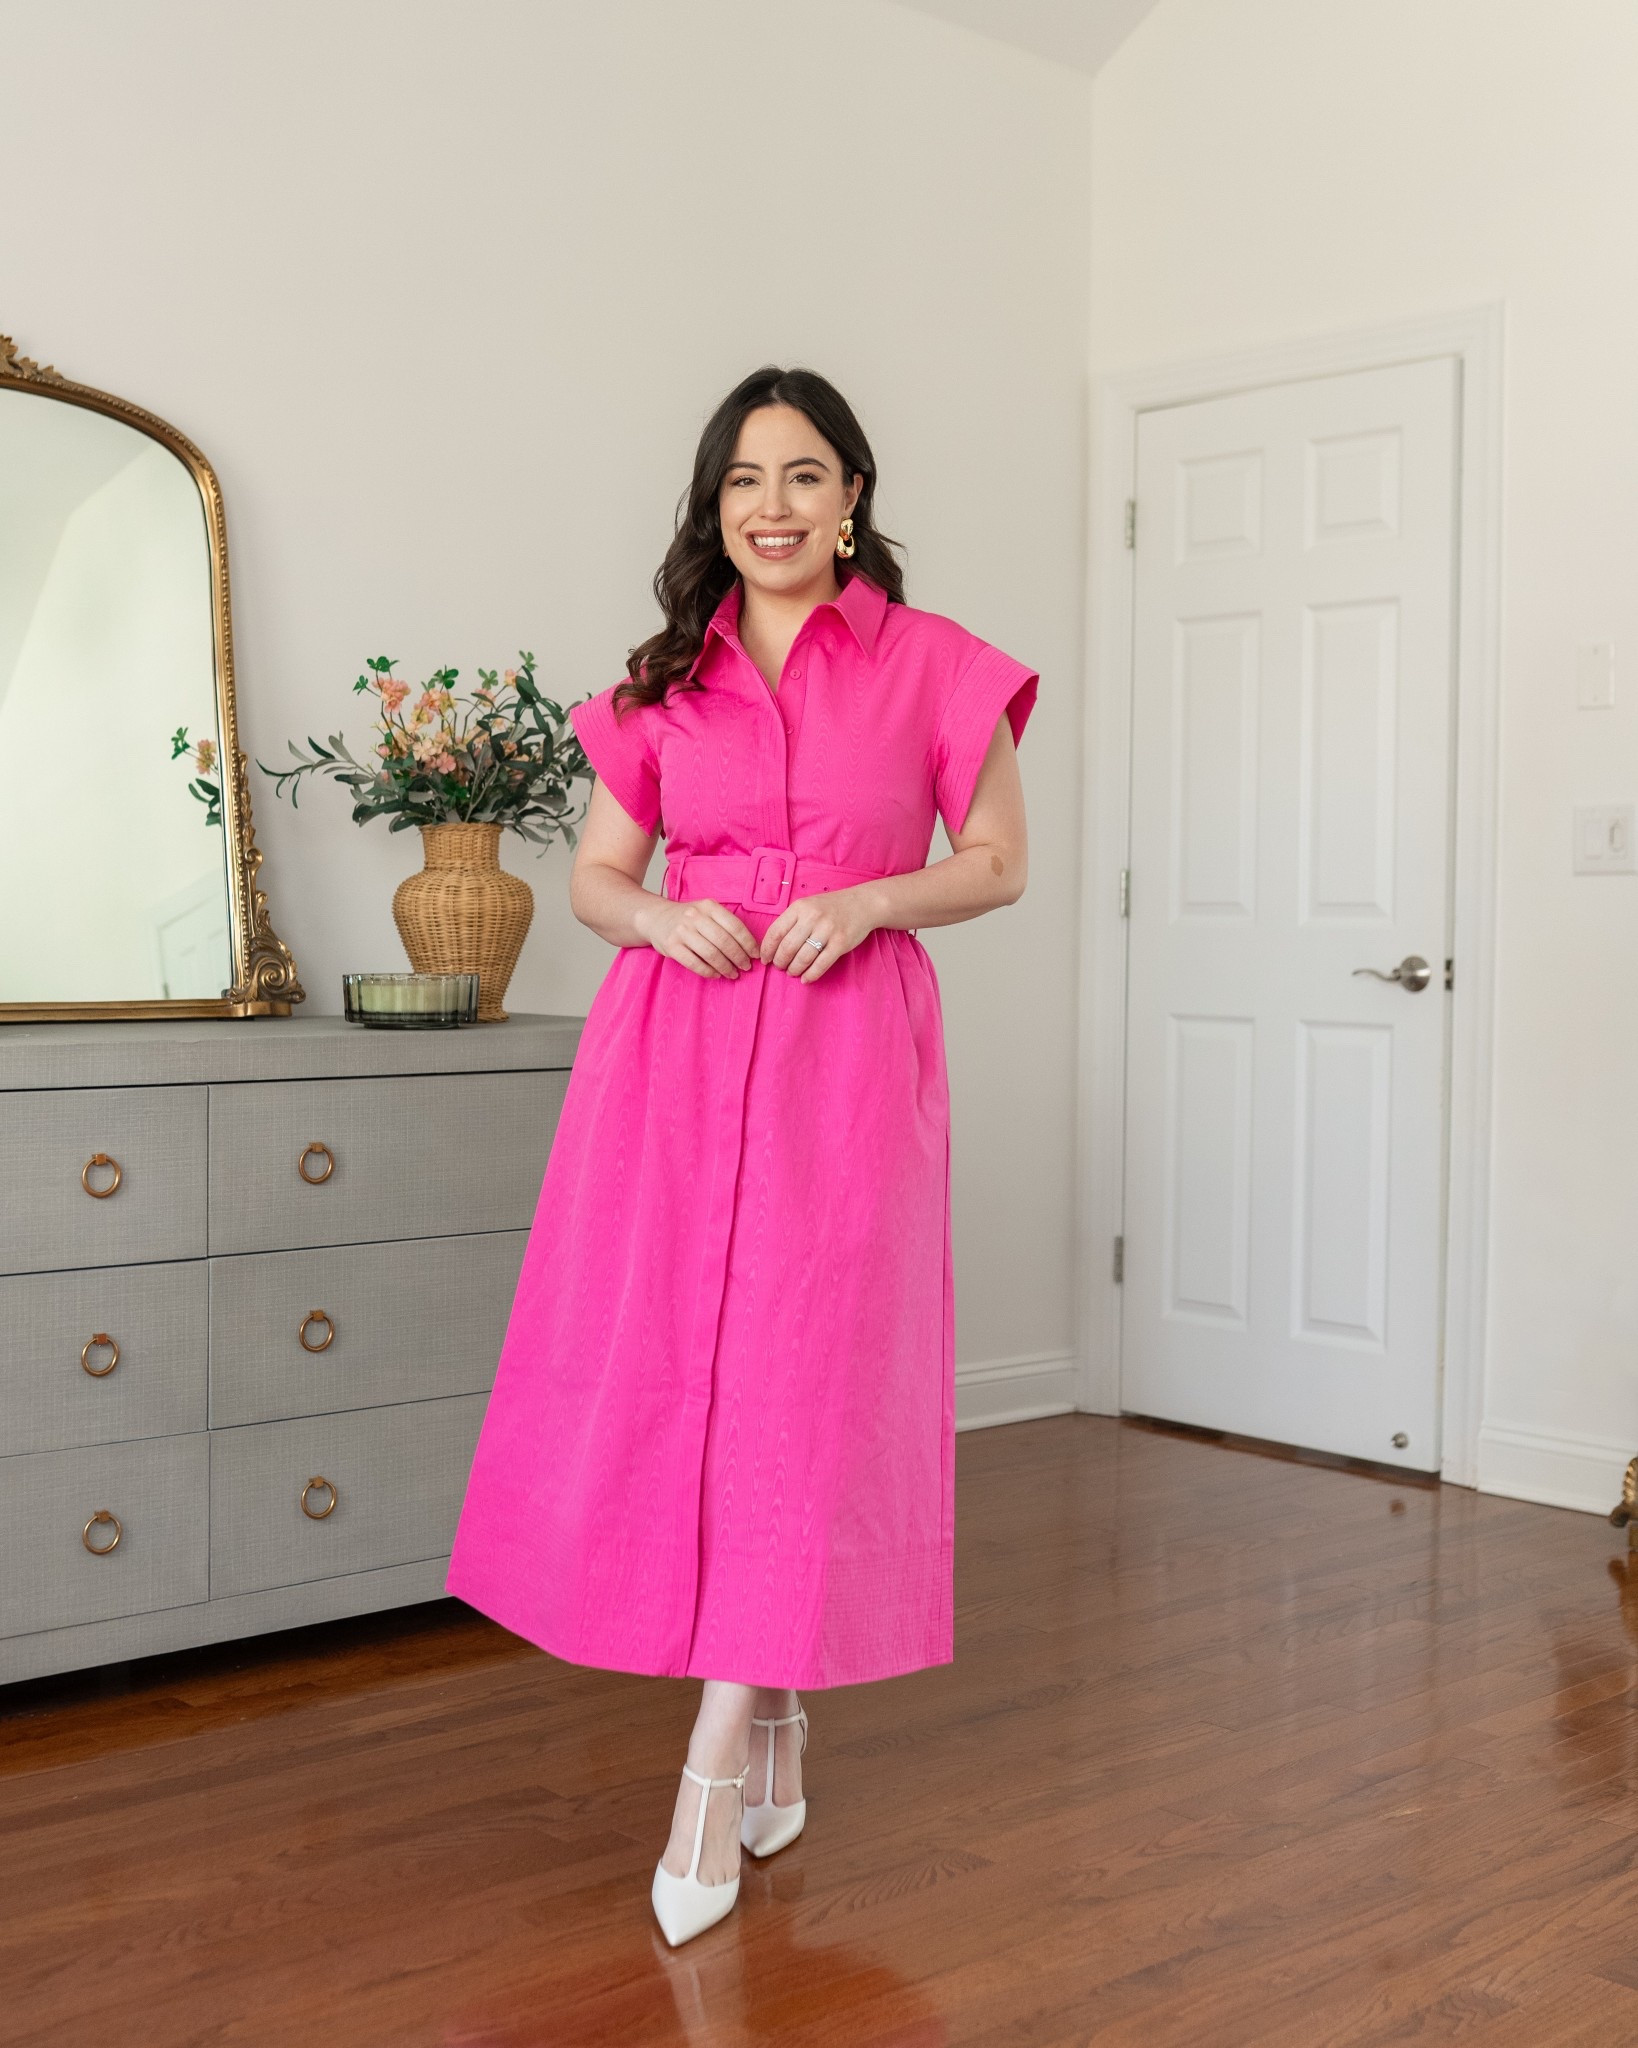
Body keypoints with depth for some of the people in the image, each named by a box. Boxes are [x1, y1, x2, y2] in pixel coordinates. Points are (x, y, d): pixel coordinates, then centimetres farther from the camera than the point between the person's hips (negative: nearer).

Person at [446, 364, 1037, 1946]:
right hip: (673, 1042, 3)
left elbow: (998, 862, 5)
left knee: (801, 1380, -8)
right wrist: (662, 918, -8)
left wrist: (869, 899, -12)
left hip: (845, 1049, -3)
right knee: (660, 1368, 1)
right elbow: (593, 877, 14)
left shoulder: (931, 665, 5)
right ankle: (775, 1722, 19)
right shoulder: (663, 683, 12)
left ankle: (717, 1763, -1)